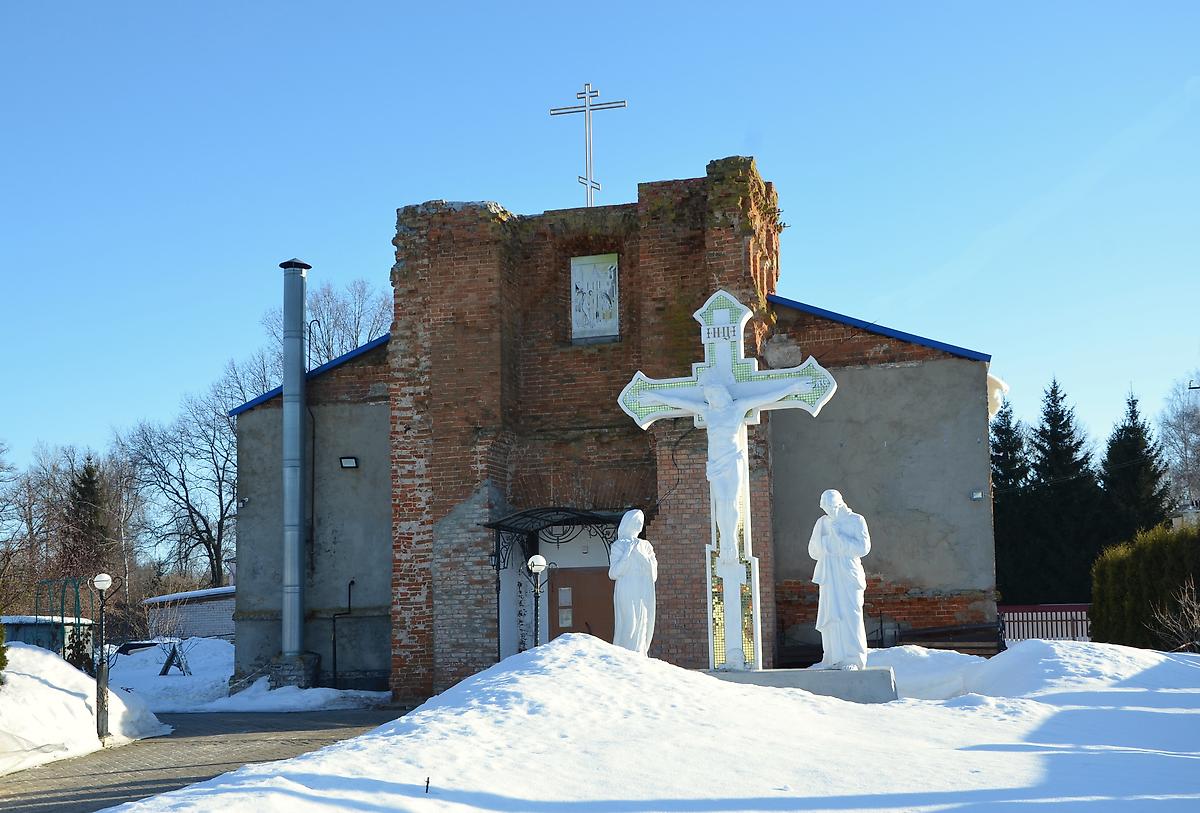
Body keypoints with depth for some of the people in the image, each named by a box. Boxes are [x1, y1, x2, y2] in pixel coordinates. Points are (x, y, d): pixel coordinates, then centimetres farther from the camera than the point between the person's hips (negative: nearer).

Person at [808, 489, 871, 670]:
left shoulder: (856, 521, 0)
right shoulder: (822, 522, 12)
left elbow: (863, 547, -8)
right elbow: (813, 551, 10)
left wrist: (839, 536, -11)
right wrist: (824, 536, -8)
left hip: (849, 576, -4)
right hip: (828, 577, 4)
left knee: (850, 615, -9)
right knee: (830, 617, 2)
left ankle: (854, 659, -7)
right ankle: (833, 659, 8)